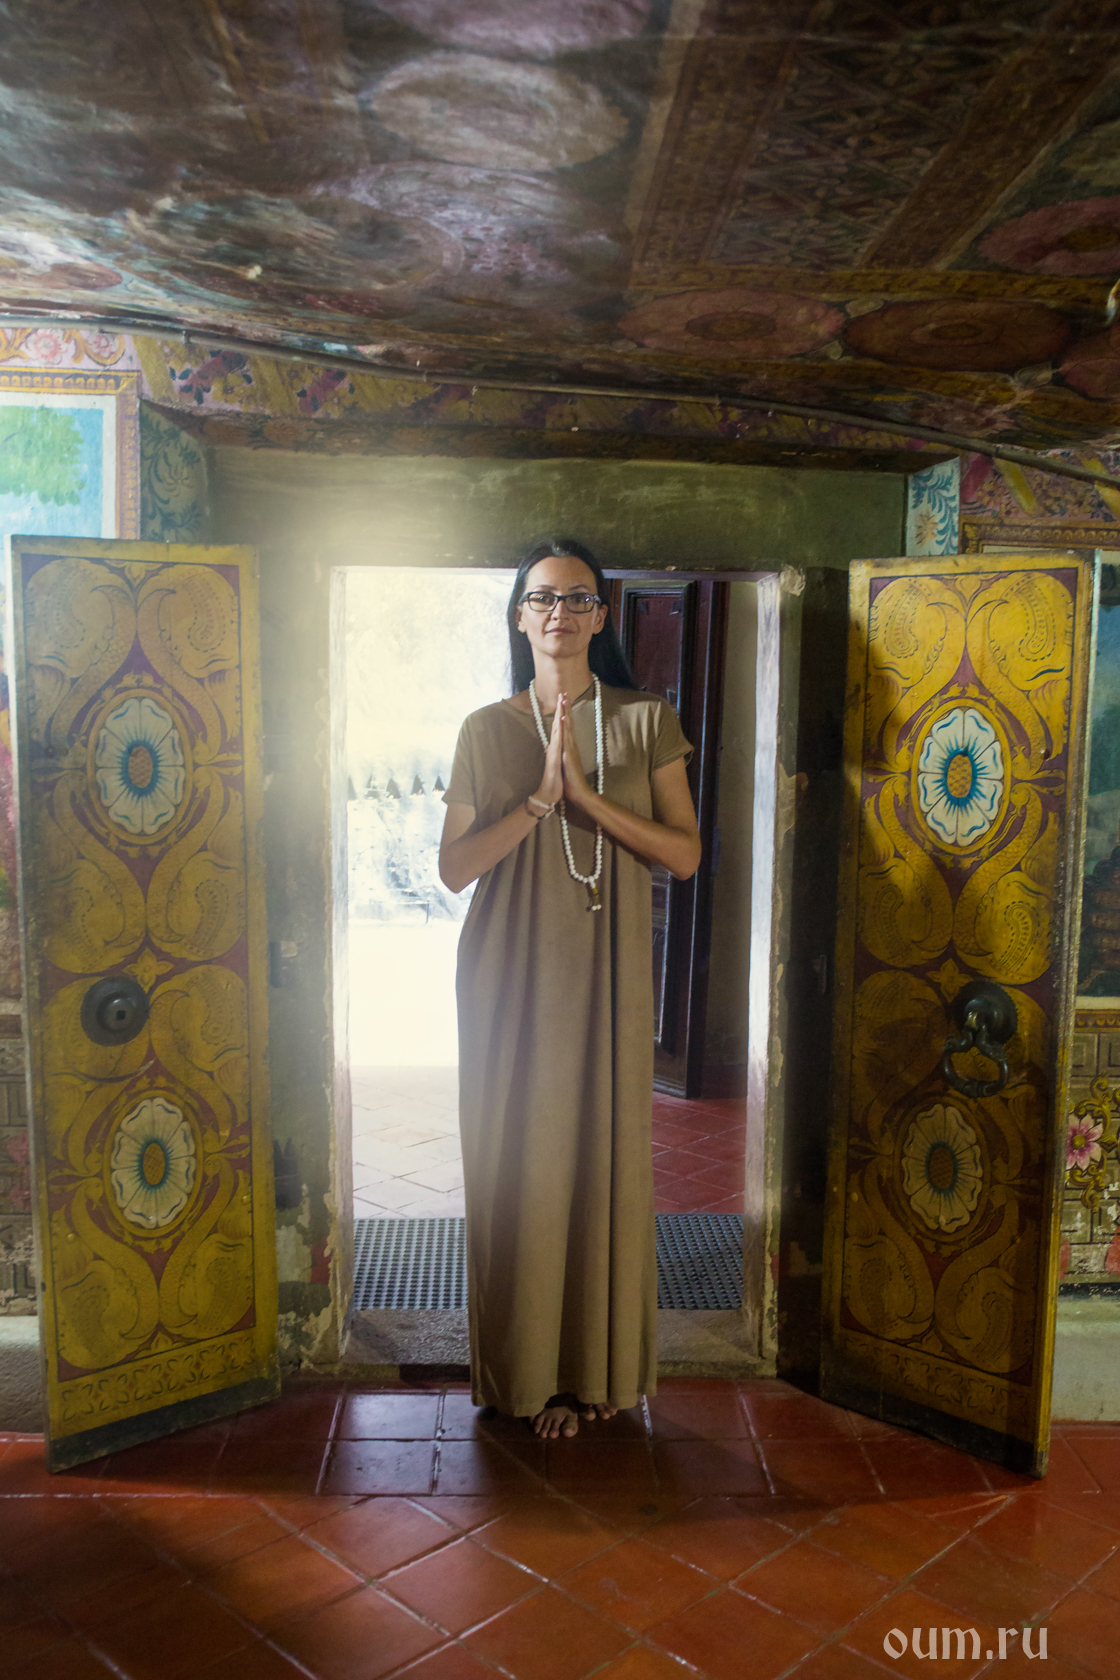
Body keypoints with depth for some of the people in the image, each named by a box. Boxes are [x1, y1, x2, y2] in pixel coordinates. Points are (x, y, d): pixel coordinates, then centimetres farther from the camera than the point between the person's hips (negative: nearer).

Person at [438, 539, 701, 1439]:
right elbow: (454, 867, -3)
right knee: (514, 1160, 6)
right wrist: (540, 797, -15)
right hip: (509, 971, 1)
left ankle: (592, 1370, 23)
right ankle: (522, 1363, 24)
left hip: (606, 971, 0)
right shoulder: (485, 730, 3)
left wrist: (587, 795, -16)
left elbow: (685, 854, -4)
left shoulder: (647, 721, 2)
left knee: (601, 1159, 5)